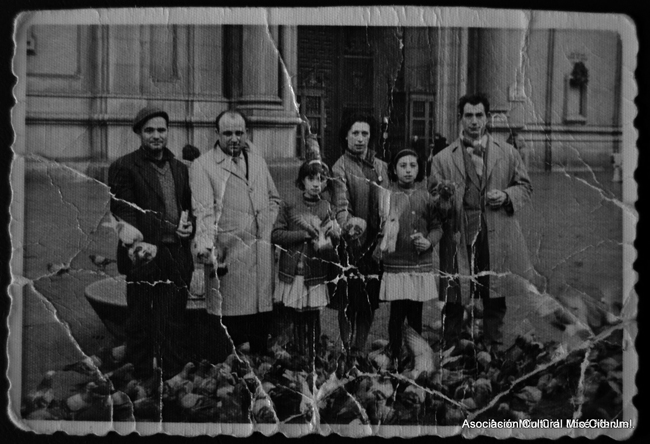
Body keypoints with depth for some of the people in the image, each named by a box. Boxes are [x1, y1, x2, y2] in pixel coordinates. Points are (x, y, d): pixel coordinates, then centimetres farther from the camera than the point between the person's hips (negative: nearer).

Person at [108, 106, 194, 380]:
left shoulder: (180, 169, 17)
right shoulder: (124, 168, -2)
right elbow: (122, 212, -10)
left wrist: (190, 225, 2)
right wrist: (138, 245, -23)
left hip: (177, 257, 5)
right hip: (144, 257, -5)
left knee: (173, 325, 9)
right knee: (140, 323, 4)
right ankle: (141, 381, 13)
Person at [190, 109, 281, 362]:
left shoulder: (257, 160, 18)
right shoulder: (203, 166, -1)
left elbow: (273, 198, 28)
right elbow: (203, 211, -13)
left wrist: (267, 225, 12)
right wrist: (206, 246, -27)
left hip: (262, 254, 5)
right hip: (227, 258, -5)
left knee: (262, 324, 9)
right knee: (226, 326, -4)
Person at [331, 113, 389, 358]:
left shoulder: (381, 167, 13)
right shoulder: (340, 168, -4)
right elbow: (341, 205, -16)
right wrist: (349, 223, -35)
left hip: (375, 243, 5)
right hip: (351, 245, -5)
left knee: (370, 302, 7)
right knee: (349, 302, -3)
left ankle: (359, 350, 17)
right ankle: (350, 352, 6)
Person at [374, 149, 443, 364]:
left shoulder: (426, 196, 6)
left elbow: (437, 226, 11)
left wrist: (429, 242, -7)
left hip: (422, 266, 3)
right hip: (396, 265, -2)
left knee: (416, 315, 9)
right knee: (397, 314, -2)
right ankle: (395, 359, 10)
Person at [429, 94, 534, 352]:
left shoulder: (508, 154, 11)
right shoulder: (443, 159, 6)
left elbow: (525, 187, 15)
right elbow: (433, 198, 7)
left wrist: (507, 197, -4)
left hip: (497, 240, 1)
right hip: (458, 240, -1)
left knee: (495, 301, 8)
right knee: (454, 302, 3)